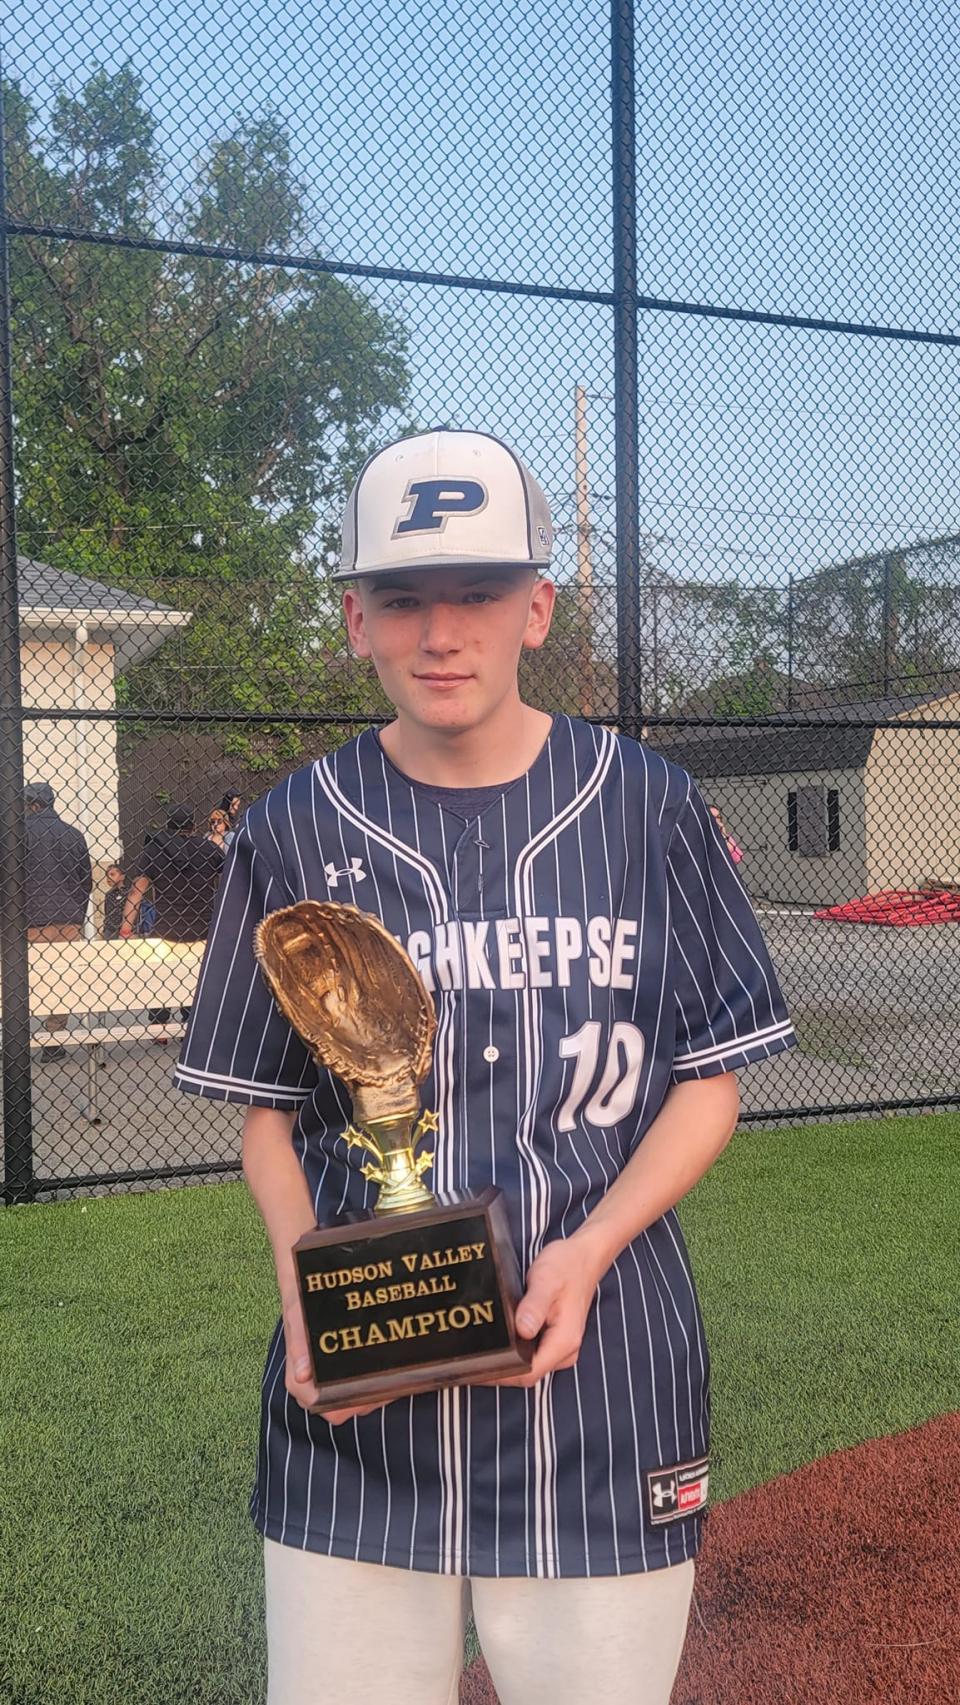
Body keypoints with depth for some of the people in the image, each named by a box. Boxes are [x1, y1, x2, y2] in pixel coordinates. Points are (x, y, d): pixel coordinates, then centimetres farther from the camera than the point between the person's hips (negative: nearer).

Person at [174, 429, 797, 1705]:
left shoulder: (646, 807, 0)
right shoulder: (295, 833, 2)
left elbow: (711, 1082, 3)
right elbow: (267, 1109, 8)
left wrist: (590, 1248, -13)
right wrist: (301, 1283, -9)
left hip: (603, 1377, 0)